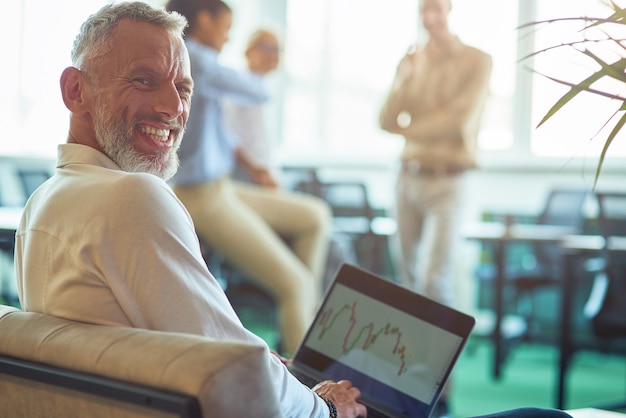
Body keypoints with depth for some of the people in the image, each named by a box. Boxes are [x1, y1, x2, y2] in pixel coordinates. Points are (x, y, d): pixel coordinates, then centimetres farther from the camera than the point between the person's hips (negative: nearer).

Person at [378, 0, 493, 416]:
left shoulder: (477, 61, -4)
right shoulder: (413, 62, 10)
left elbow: (461, 120, -14)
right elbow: (387, 120, 3)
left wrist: (408, 127, -3)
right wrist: (404, 79, -13)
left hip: (449, 181, -5)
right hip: (409, 176, 5)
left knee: (436, 279, -14)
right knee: (410, 277, 11)